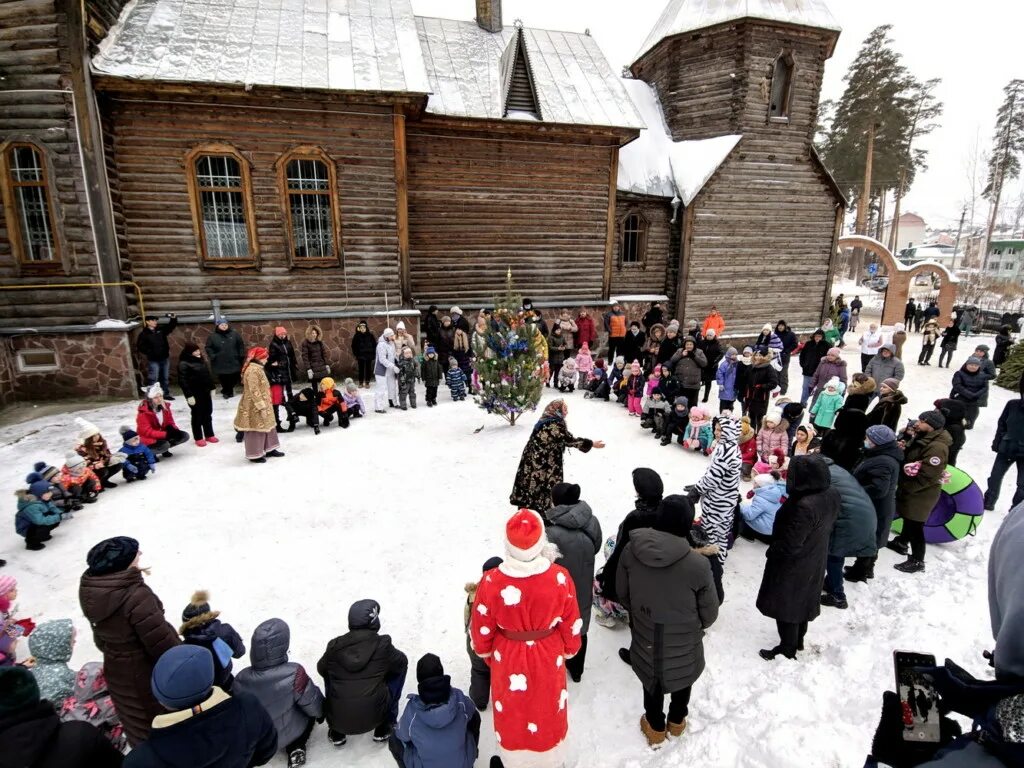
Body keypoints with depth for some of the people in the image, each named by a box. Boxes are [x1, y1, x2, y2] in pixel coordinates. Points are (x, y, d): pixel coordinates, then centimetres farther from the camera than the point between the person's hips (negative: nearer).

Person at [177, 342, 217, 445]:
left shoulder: (201, 361, 10)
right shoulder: (183, 364, -13)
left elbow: (208, 375, 17)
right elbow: (183, 381, -17)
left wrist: (212, 388, 14)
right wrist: (189, 395, -20)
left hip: (206, 392, 7)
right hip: (195, 394, -7)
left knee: (208, 414, 14)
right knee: (197, 416, 2)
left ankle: (209, 435, 26)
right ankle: (198, 438, 13)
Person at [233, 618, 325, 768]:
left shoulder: (240, 680, -26)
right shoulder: (294, 674, -35)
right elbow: (315, 708, -20)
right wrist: (322, 712, 3)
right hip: (289, 734, -3)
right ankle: (296, 747, 13)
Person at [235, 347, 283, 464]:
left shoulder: (257, 368, 13)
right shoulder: (252, 370, -21)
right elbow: (254, 391, -25)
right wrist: (261, 407, -24)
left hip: (262, 404, 10)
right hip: (255, 407, -10)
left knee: (267, 426, 17)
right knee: (256, 430, -1)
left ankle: (269, 449, 27)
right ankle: (254, 455, 10)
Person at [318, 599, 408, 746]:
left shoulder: (335, 646, -4)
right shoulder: (382, 644, -10)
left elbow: (321, 669, 16)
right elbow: (401, 663, 8)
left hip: (338, 719, 2)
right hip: (374, 717, -2)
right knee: (399, 667, 17)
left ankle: (336, 733, 25)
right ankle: (384, 728, 20)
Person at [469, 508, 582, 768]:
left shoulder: (492, 581, -28)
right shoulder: (560, 577, -26)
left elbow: (481, 629, -12)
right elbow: (571, 624, -10)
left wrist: (486, 654, 10)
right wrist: (570, 650, 11)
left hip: (507, 661, 0)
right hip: (548, 661, 1)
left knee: (511, 715, 27)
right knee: (548, 712, 28)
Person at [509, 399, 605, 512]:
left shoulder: (546, 421, 8)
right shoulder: (555, 424, -20)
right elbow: (569, 440, -16)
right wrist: (592, 444, -9)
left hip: (534, 462, 9)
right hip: (542, 466, -9)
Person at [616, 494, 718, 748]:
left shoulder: (631, 550, -22)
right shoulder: (698, 565, -31)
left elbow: (622, 593, -5)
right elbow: (709, 613, -14)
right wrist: (694, 625, 9)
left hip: (645, 637, 2)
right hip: (684, 641, -1)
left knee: (651, 680, 27)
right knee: (683, 678, 29)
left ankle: (655, 727, 49)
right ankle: (676, 722, 52)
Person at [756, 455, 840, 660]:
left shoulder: (804, 507, -38)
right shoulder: (832, 494, -11)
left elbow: (790, 545, -29)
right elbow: (829, 525, 7)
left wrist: (771, 552, -11)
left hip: (793, 565, -8)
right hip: (814, 561, 8)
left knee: (786, 606, 13)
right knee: (802, 601, 27)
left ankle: (787, 650, 31)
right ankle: (798, 641, 46)